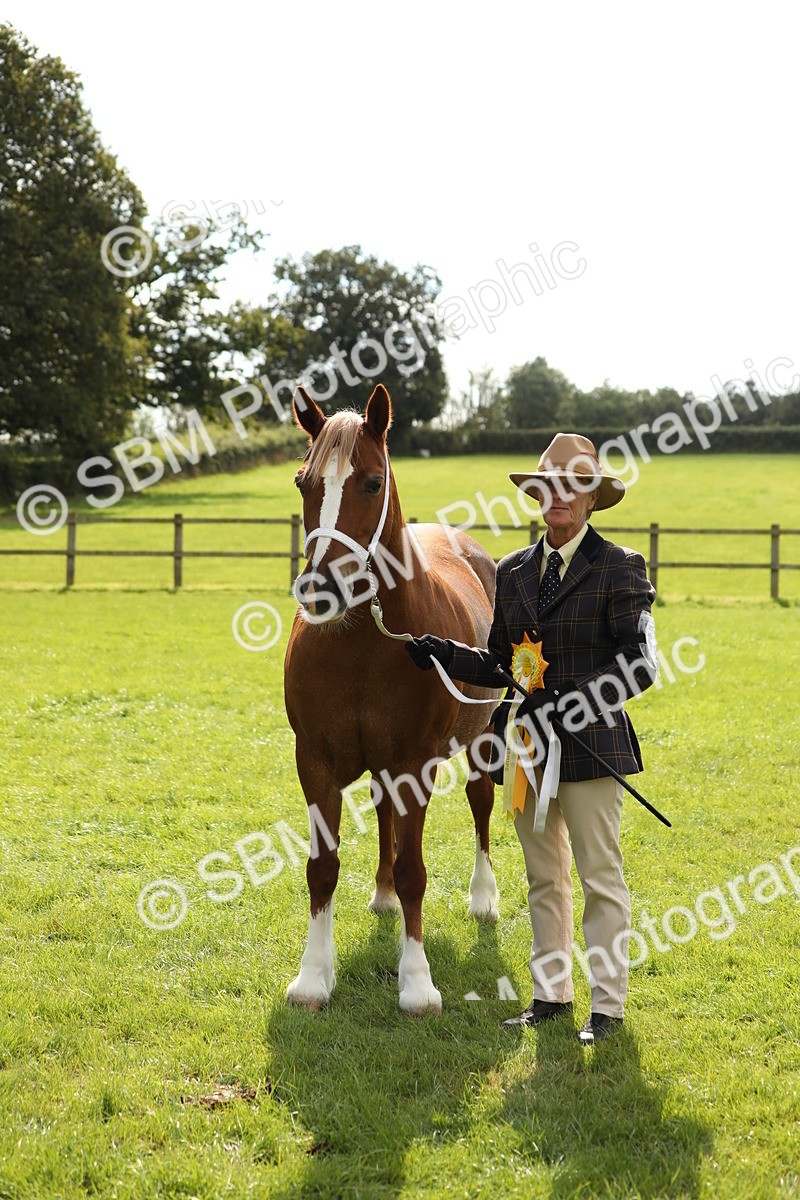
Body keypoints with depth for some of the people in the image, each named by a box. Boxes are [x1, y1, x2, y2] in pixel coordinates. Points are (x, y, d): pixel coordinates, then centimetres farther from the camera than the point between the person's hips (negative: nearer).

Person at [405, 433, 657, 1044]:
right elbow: (500, 665, 13)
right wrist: (445, 654, -4)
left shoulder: (619, 568, -6)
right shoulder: (513, 571, 11)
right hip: (531, 746, 6)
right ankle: (552, 993, 25)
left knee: (601, 878, 1)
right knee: (544, 880, 14)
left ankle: (608, 1004, 10)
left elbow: (639, 663, -11)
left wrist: (576, 702, -22)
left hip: (592, 747, -6)